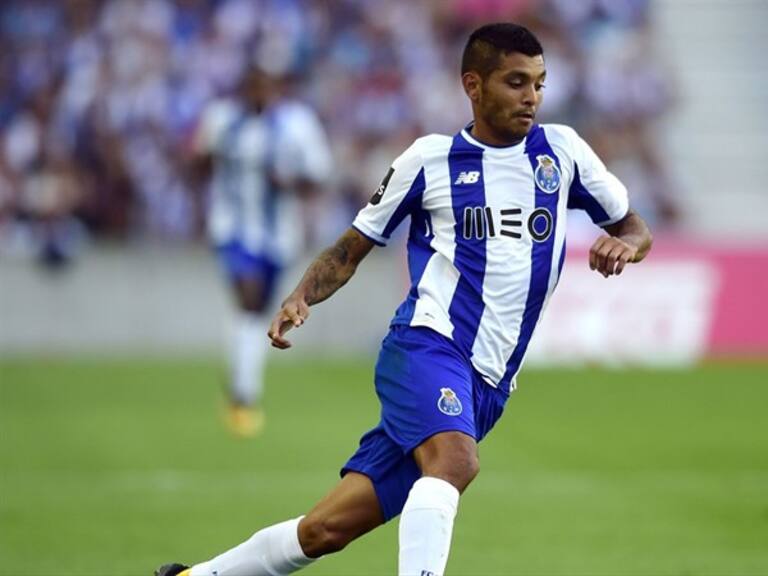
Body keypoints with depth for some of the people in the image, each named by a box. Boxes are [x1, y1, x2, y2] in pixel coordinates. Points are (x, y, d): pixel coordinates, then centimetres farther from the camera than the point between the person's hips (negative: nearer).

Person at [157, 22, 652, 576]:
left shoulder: (562, 150, 10)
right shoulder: (431, 157, 4)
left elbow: (635, 228, 17)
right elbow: (353, 247, 12)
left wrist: (625, 244, -8)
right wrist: (301, 298, -6)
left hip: (486, 385, 3)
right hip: (428, 346, -3)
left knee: (327, 530, 0)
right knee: (454, 461, -36)